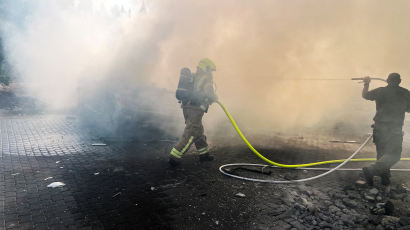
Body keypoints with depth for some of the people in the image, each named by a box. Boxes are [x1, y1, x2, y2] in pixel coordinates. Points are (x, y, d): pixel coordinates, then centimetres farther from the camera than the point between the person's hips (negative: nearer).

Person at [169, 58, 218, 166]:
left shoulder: (193, 77, 20)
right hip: (196, 109, -9)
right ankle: (174, 156, -8)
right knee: (191, 134, -5)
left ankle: (204, 154, 30)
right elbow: (209, 94, -16)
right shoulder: (206, 78, -4)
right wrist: (215, 98, 7)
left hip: (186, 107, 9)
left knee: (199, 131, 19)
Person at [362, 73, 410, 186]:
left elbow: (364, 95, 18)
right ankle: (371, 170, -20)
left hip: (379, 127, 4)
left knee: (382, 154, 15)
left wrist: (366, 84, 34)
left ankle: (385, 178, 20)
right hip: (394, 129, -3)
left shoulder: (380, 91, 3)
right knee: (394, 155, -3)